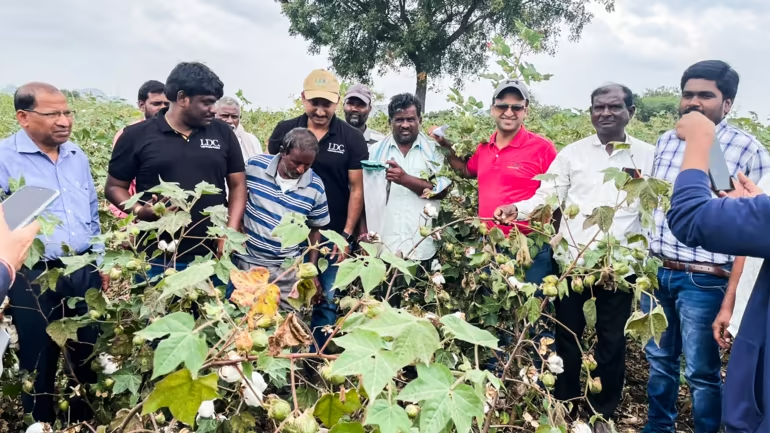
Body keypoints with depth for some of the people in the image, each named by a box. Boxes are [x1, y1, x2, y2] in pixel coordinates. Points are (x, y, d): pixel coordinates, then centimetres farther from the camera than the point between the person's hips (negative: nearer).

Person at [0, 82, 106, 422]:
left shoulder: (77, 155, 8)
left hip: (84, 272, 5)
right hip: (34, 278, -5)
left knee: (88, 355, 17)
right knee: (39, 363, 10)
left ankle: (85, 422, 36)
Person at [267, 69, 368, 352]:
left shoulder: (352, 138, -3)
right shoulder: (284, 131, 1)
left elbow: (357, 189, -2)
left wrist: (346, 235, -7)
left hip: (332, 236, -1)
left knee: (327, 303, 7)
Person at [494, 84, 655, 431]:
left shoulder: (648, 156, 2)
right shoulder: (571, 154, 3)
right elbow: (547, 197, -1)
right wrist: (517, 210, -19)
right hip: (572, 261, 1)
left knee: (612, 340, 12)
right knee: (567, 334, 13)